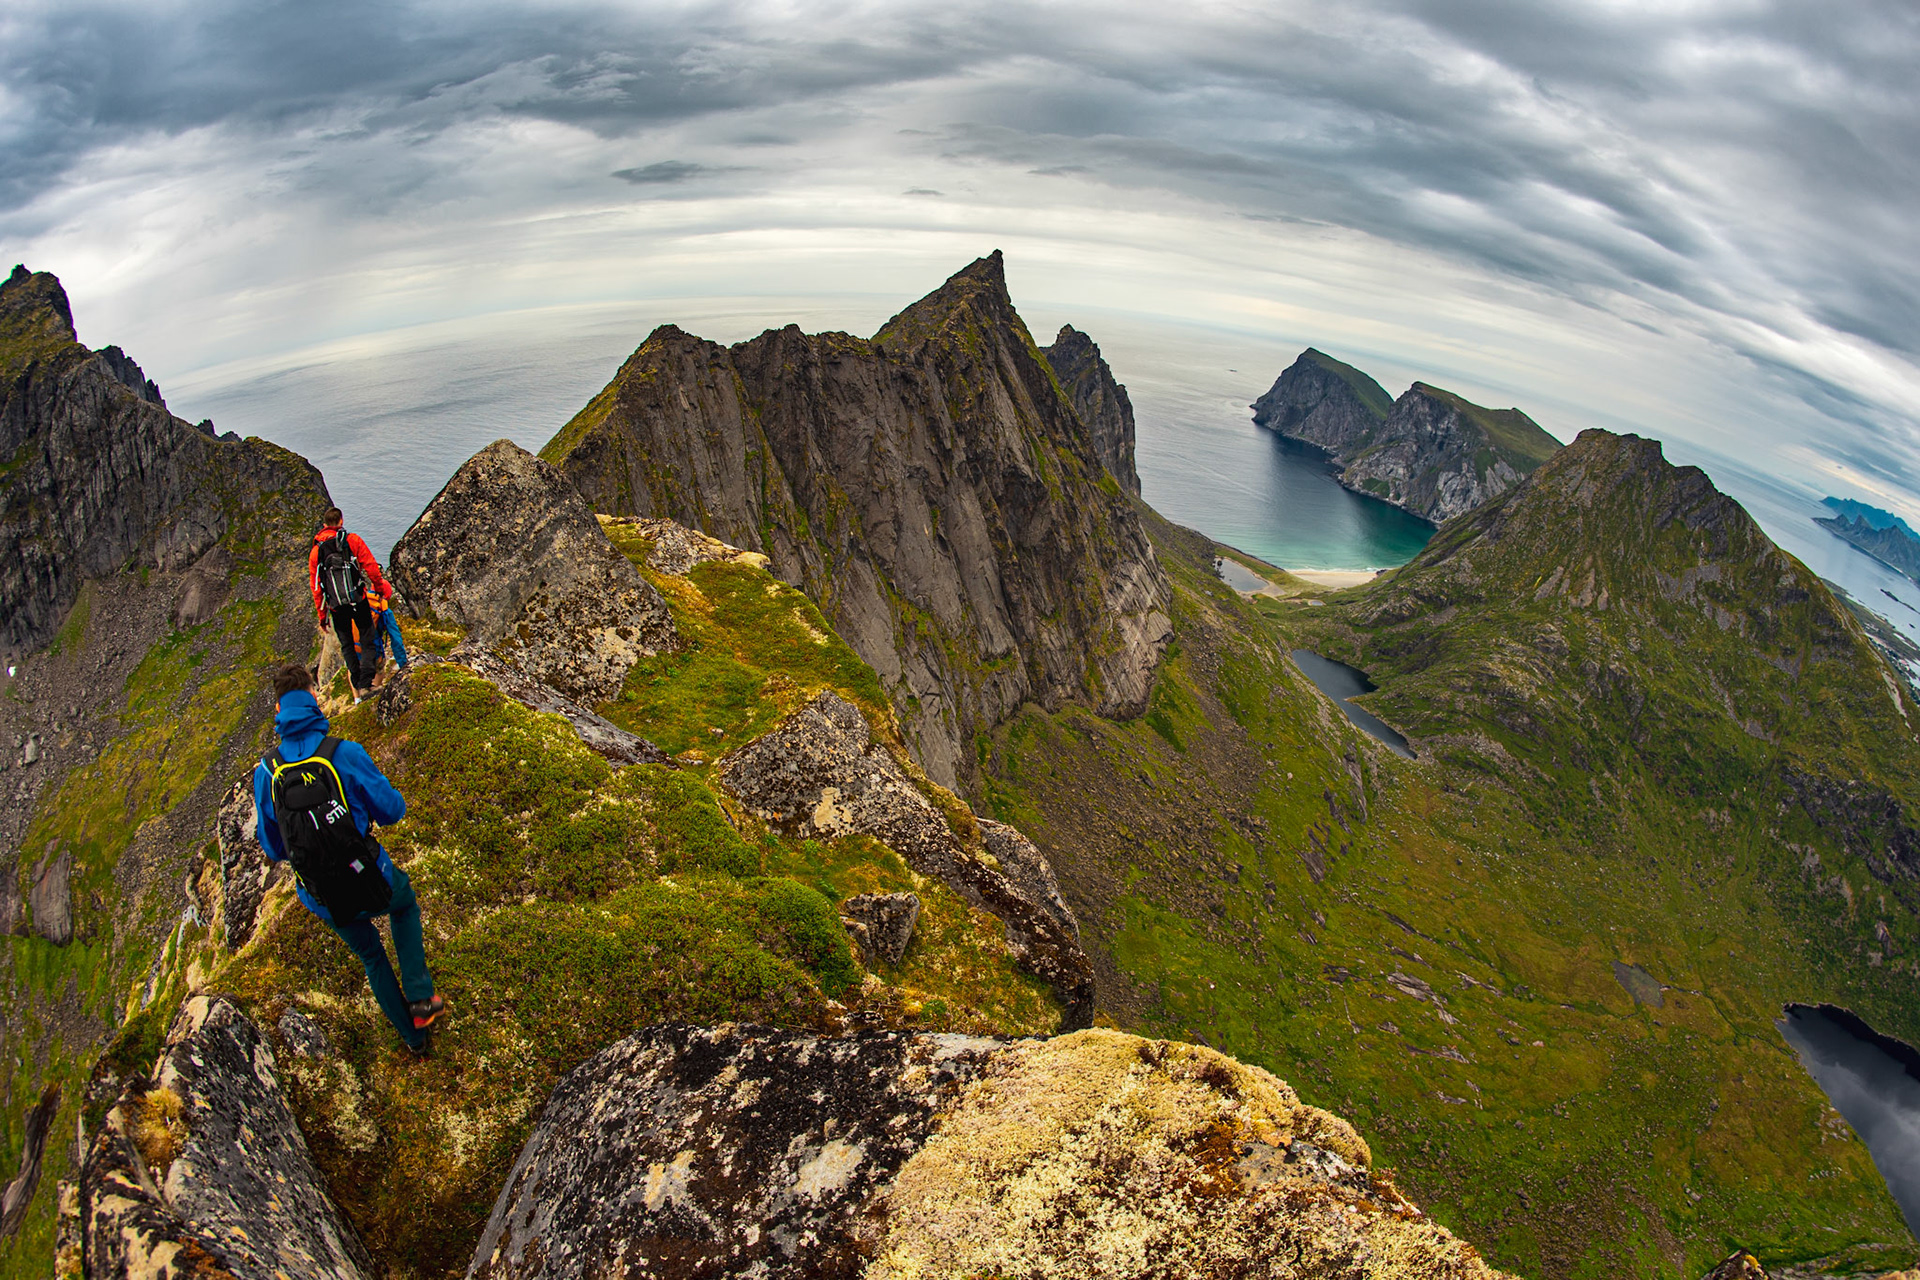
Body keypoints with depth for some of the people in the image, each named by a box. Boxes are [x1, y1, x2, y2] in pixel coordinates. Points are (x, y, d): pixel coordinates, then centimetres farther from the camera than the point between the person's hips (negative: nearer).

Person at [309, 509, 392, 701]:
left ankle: (357, 691, 11)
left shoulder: (315, 551, 10)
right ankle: (365, 684, -12)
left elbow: (315, 586, 11)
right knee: (368, 641, 3)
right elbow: (370, 566, -5)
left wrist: (322, 615, 17)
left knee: (347, 646, 13)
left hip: (336, 607, 3)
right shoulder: (352, 540, 0)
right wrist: (381, 588, 9)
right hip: (358, 600, -3)